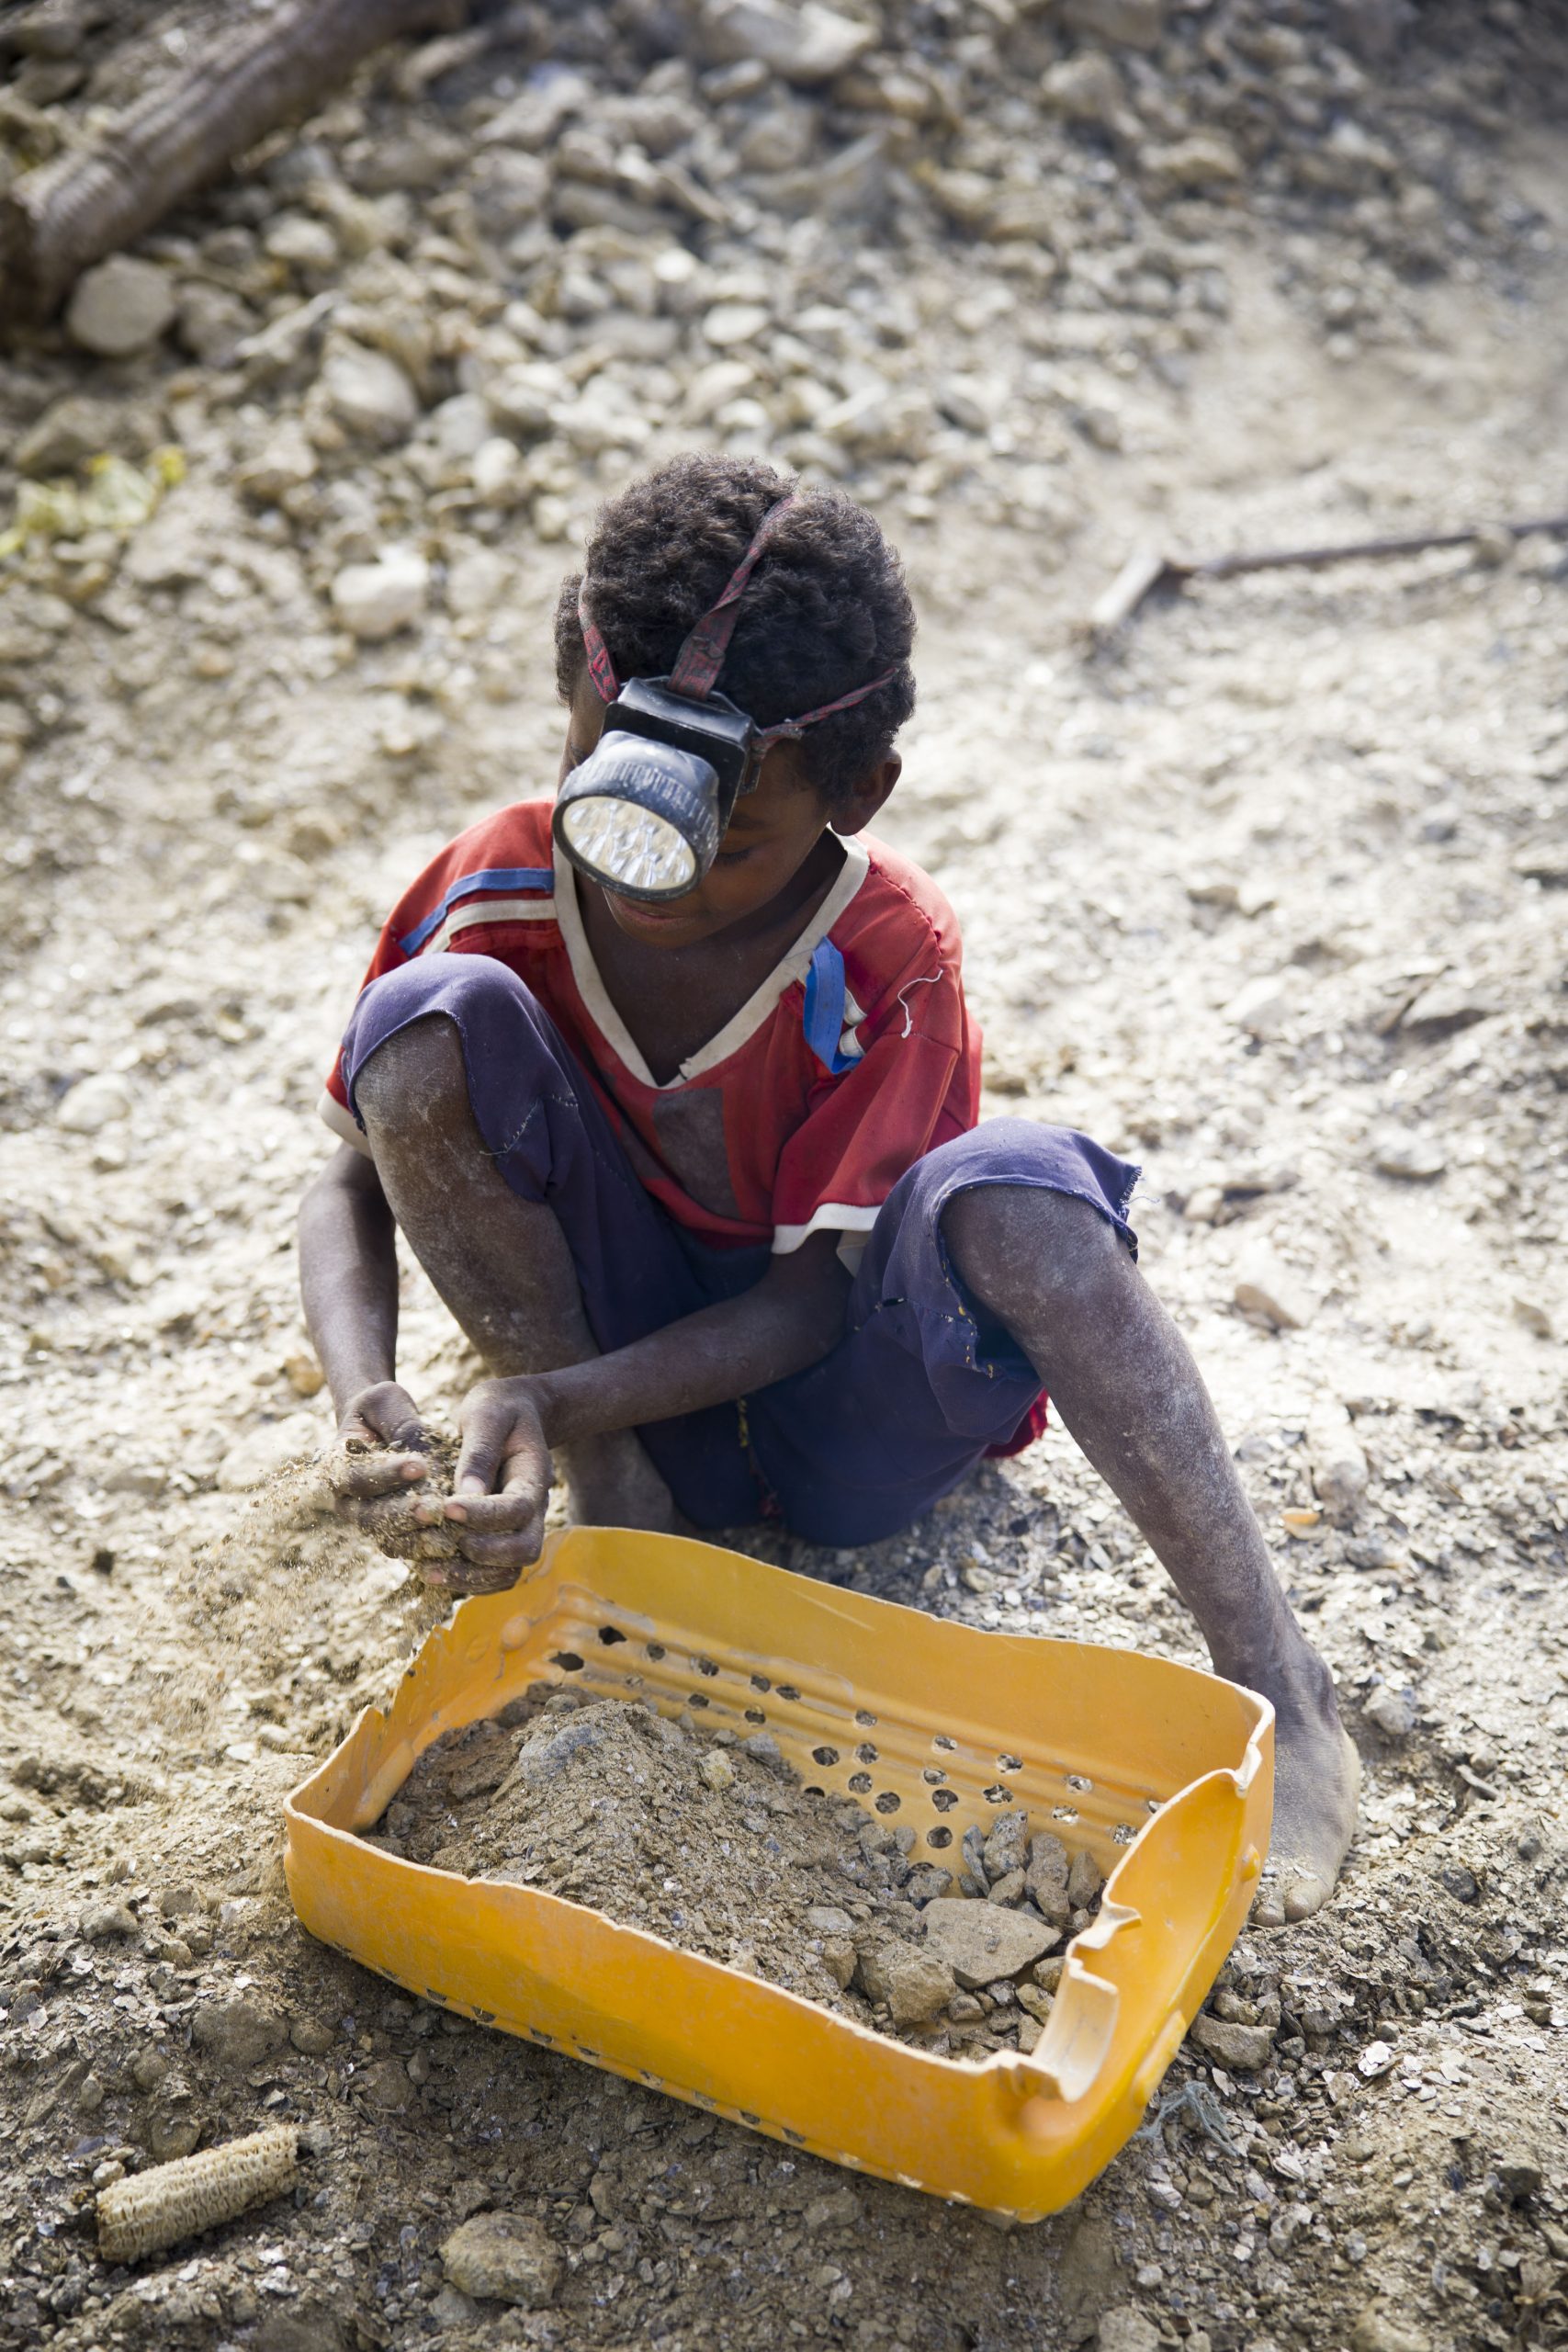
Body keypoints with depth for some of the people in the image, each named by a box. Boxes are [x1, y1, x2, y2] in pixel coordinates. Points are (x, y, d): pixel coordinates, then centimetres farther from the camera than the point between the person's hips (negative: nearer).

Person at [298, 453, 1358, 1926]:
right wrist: (364, 1394, -29)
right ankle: (616, 1506, -10)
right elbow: (354, 1181, -9)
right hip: (633, 1379, 3)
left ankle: (1271, 1678, -23)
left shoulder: (889, 956, -22)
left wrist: (551, 1402, -35)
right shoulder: (500, 892, -14)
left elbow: (811, 1297, -21)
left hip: (843, 1392, -2)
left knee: (1010, 1192, -38)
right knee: (433, 1021, -22)